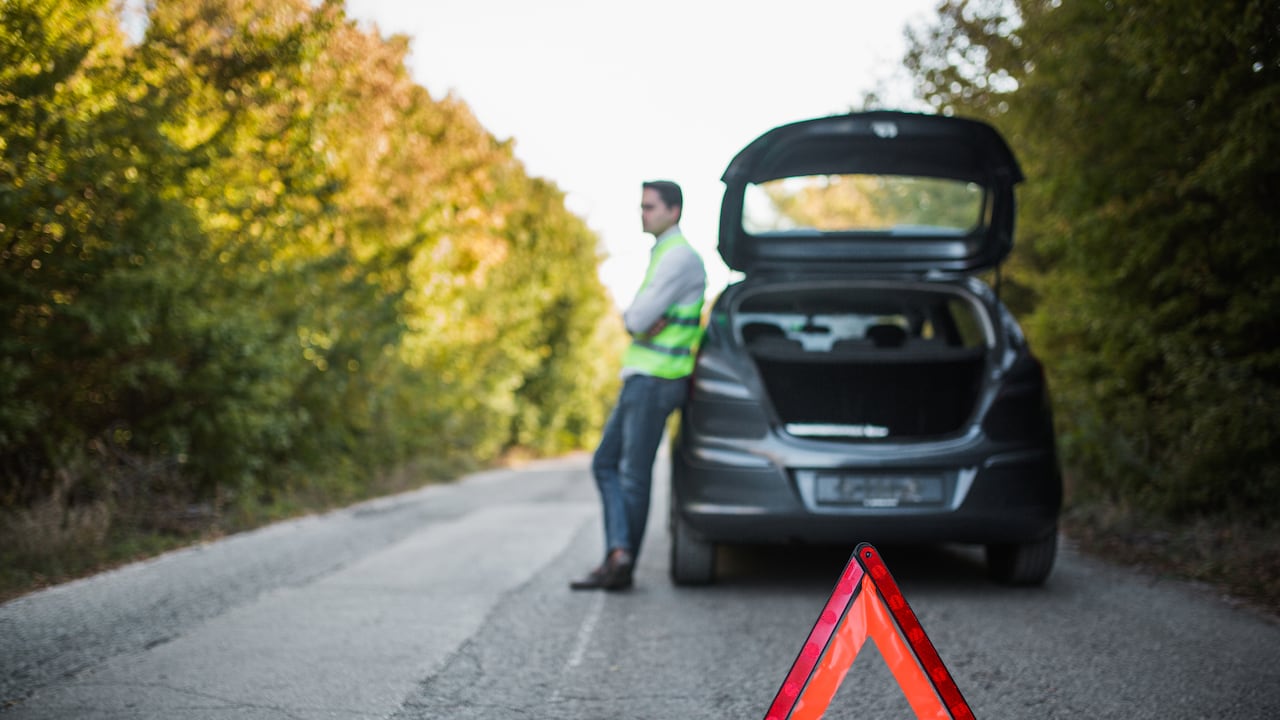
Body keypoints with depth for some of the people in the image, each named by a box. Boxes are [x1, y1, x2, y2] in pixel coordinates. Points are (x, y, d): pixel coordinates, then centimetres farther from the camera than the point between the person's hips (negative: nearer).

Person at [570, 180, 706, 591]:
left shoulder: (679, 257, -13)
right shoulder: (661, 255, 20)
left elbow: (639, 318, -19)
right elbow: (632, 317, 14)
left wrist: (637, 319, 3)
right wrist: (639, 320, -8)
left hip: (656, 382, -10)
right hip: (640, 377, 10)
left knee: (634, 474, -5)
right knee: (605, 463, 9)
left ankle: (623, 566, 2)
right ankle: (619, 553, 2)